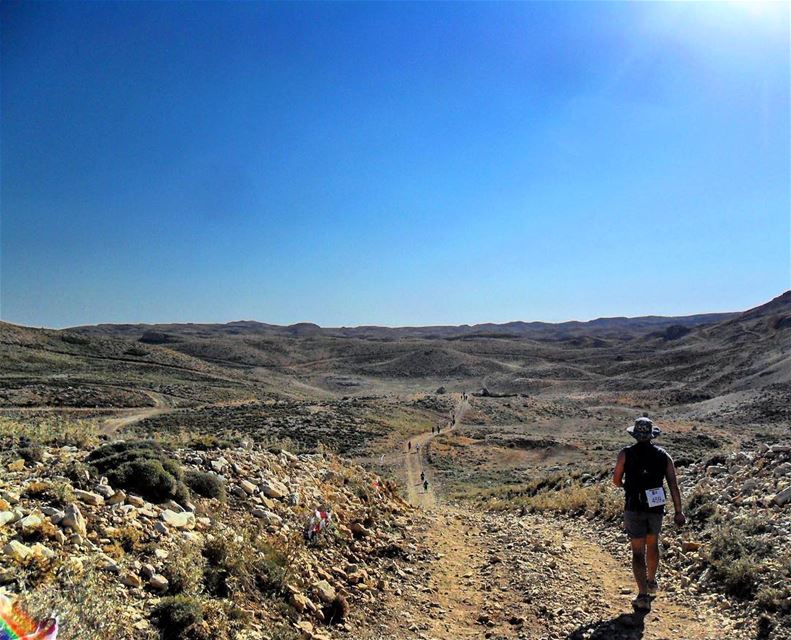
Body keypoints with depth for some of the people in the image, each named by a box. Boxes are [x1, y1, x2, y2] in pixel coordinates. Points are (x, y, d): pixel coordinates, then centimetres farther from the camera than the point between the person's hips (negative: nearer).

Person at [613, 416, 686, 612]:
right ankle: (651, 582, 42)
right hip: (656, 508, 3)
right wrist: (678, 512, 0)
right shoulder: (663, 456, 0)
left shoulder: (626, 454, -7)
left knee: (638, 552, 2)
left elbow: (616, 480, -1)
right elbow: (674, 485, -3)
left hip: (634, 508, -3)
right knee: (652, 544, 25)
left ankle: (643, 595, -5)